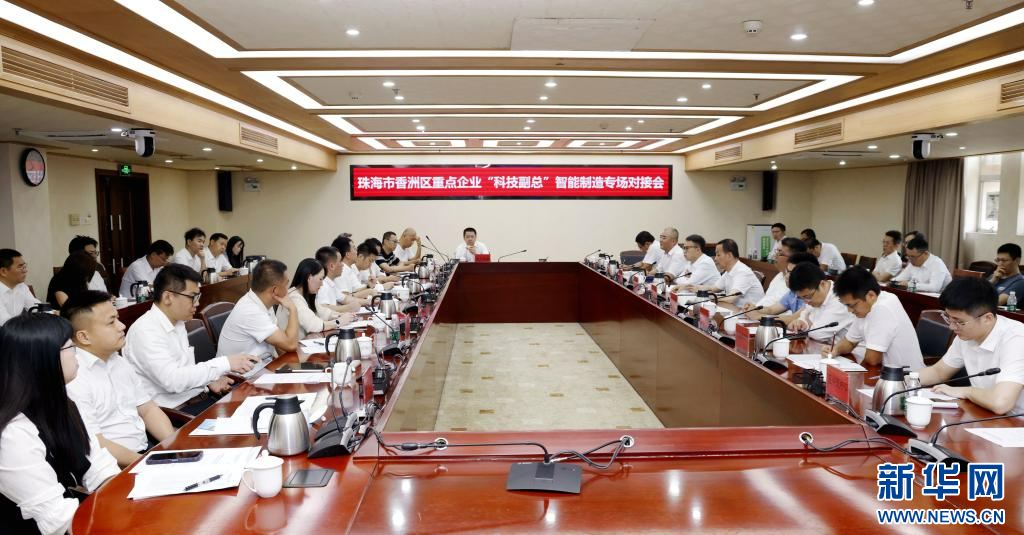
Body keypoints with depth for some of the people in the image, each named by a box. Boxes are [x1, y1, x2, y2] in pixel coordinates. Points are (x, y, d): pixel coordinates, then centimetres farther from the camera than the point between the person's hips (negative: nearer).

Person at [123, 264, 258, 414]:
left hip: (199, 396, 9)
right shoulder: (145, 331, -17)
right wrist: (225, 363, -27)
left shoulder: (178, 322, 12)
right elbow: (172, 380, -26)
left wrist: (209, 380, 2)